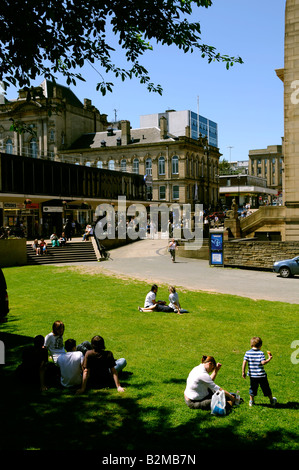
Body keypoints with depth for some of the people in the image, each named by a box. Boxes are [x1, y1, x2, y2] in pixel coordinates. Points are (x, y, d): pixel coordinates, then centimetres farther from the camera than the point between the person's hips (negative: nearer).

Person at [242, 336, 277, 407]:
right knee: (266, 388, 14)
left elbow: (244, 363, -7)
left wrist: (243, 372, 0)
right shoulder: (261, 353, -11)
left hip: (252, 375, 2)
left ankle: (251, 401, 22)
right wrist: (269, 359, -4)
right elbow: (263, 362, -20)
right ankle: (272, 400, 30)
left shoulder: (247, 353, -3)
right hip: (261, 375, -2)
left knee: (253, 388, 17)